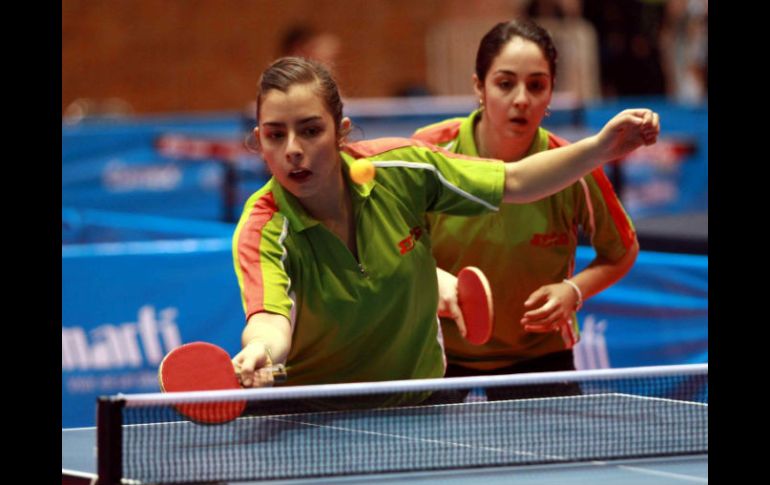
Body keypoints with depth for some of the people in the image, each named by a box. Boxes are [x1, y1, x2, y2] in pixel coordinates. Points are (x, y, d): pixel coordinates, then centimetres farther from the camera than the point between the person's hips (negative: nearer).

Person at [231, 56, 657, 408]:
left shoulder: (398, 169, -13)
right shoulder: (263, 233, -23)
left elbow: (513, 182, 1)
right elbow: (271, 318, -42)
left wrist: (600, 147, -11)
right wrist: (260, 349, -66)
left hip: (420, 406, 2)